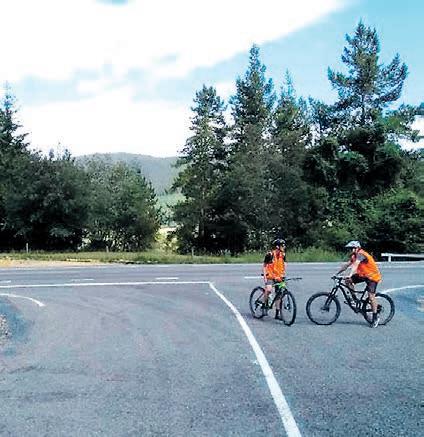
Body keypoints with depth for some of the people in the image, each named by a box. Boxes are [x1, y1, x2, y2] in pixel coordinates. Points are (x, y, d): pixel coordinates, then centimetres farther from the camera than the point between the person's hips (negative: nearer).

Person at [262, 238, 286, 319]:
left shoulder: (282, 255, 3)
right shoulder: (270, 254, -12)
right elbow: (264, 266, -6)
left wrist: (284, 274, 6)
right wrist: (265, 277, -13)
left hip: (278, 277, 5)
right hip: (270, 276, -5)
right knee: (269, 290, -28)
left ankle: (277, 313, 12)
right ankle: (264, 305, -6)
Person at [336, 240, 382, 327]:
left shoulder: (361, 254, -25)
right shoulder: (354, 256, 2)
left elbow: (355, 265, -40)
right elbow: (346, 265, 2)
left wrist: (350, 275, -53)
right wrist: (337, 273, -4)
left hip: (373, 276, -8)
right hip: (363, 275, 9)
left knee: (371, 296, -13)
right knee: (348, 281, -7)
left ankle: (375, 318, -1)